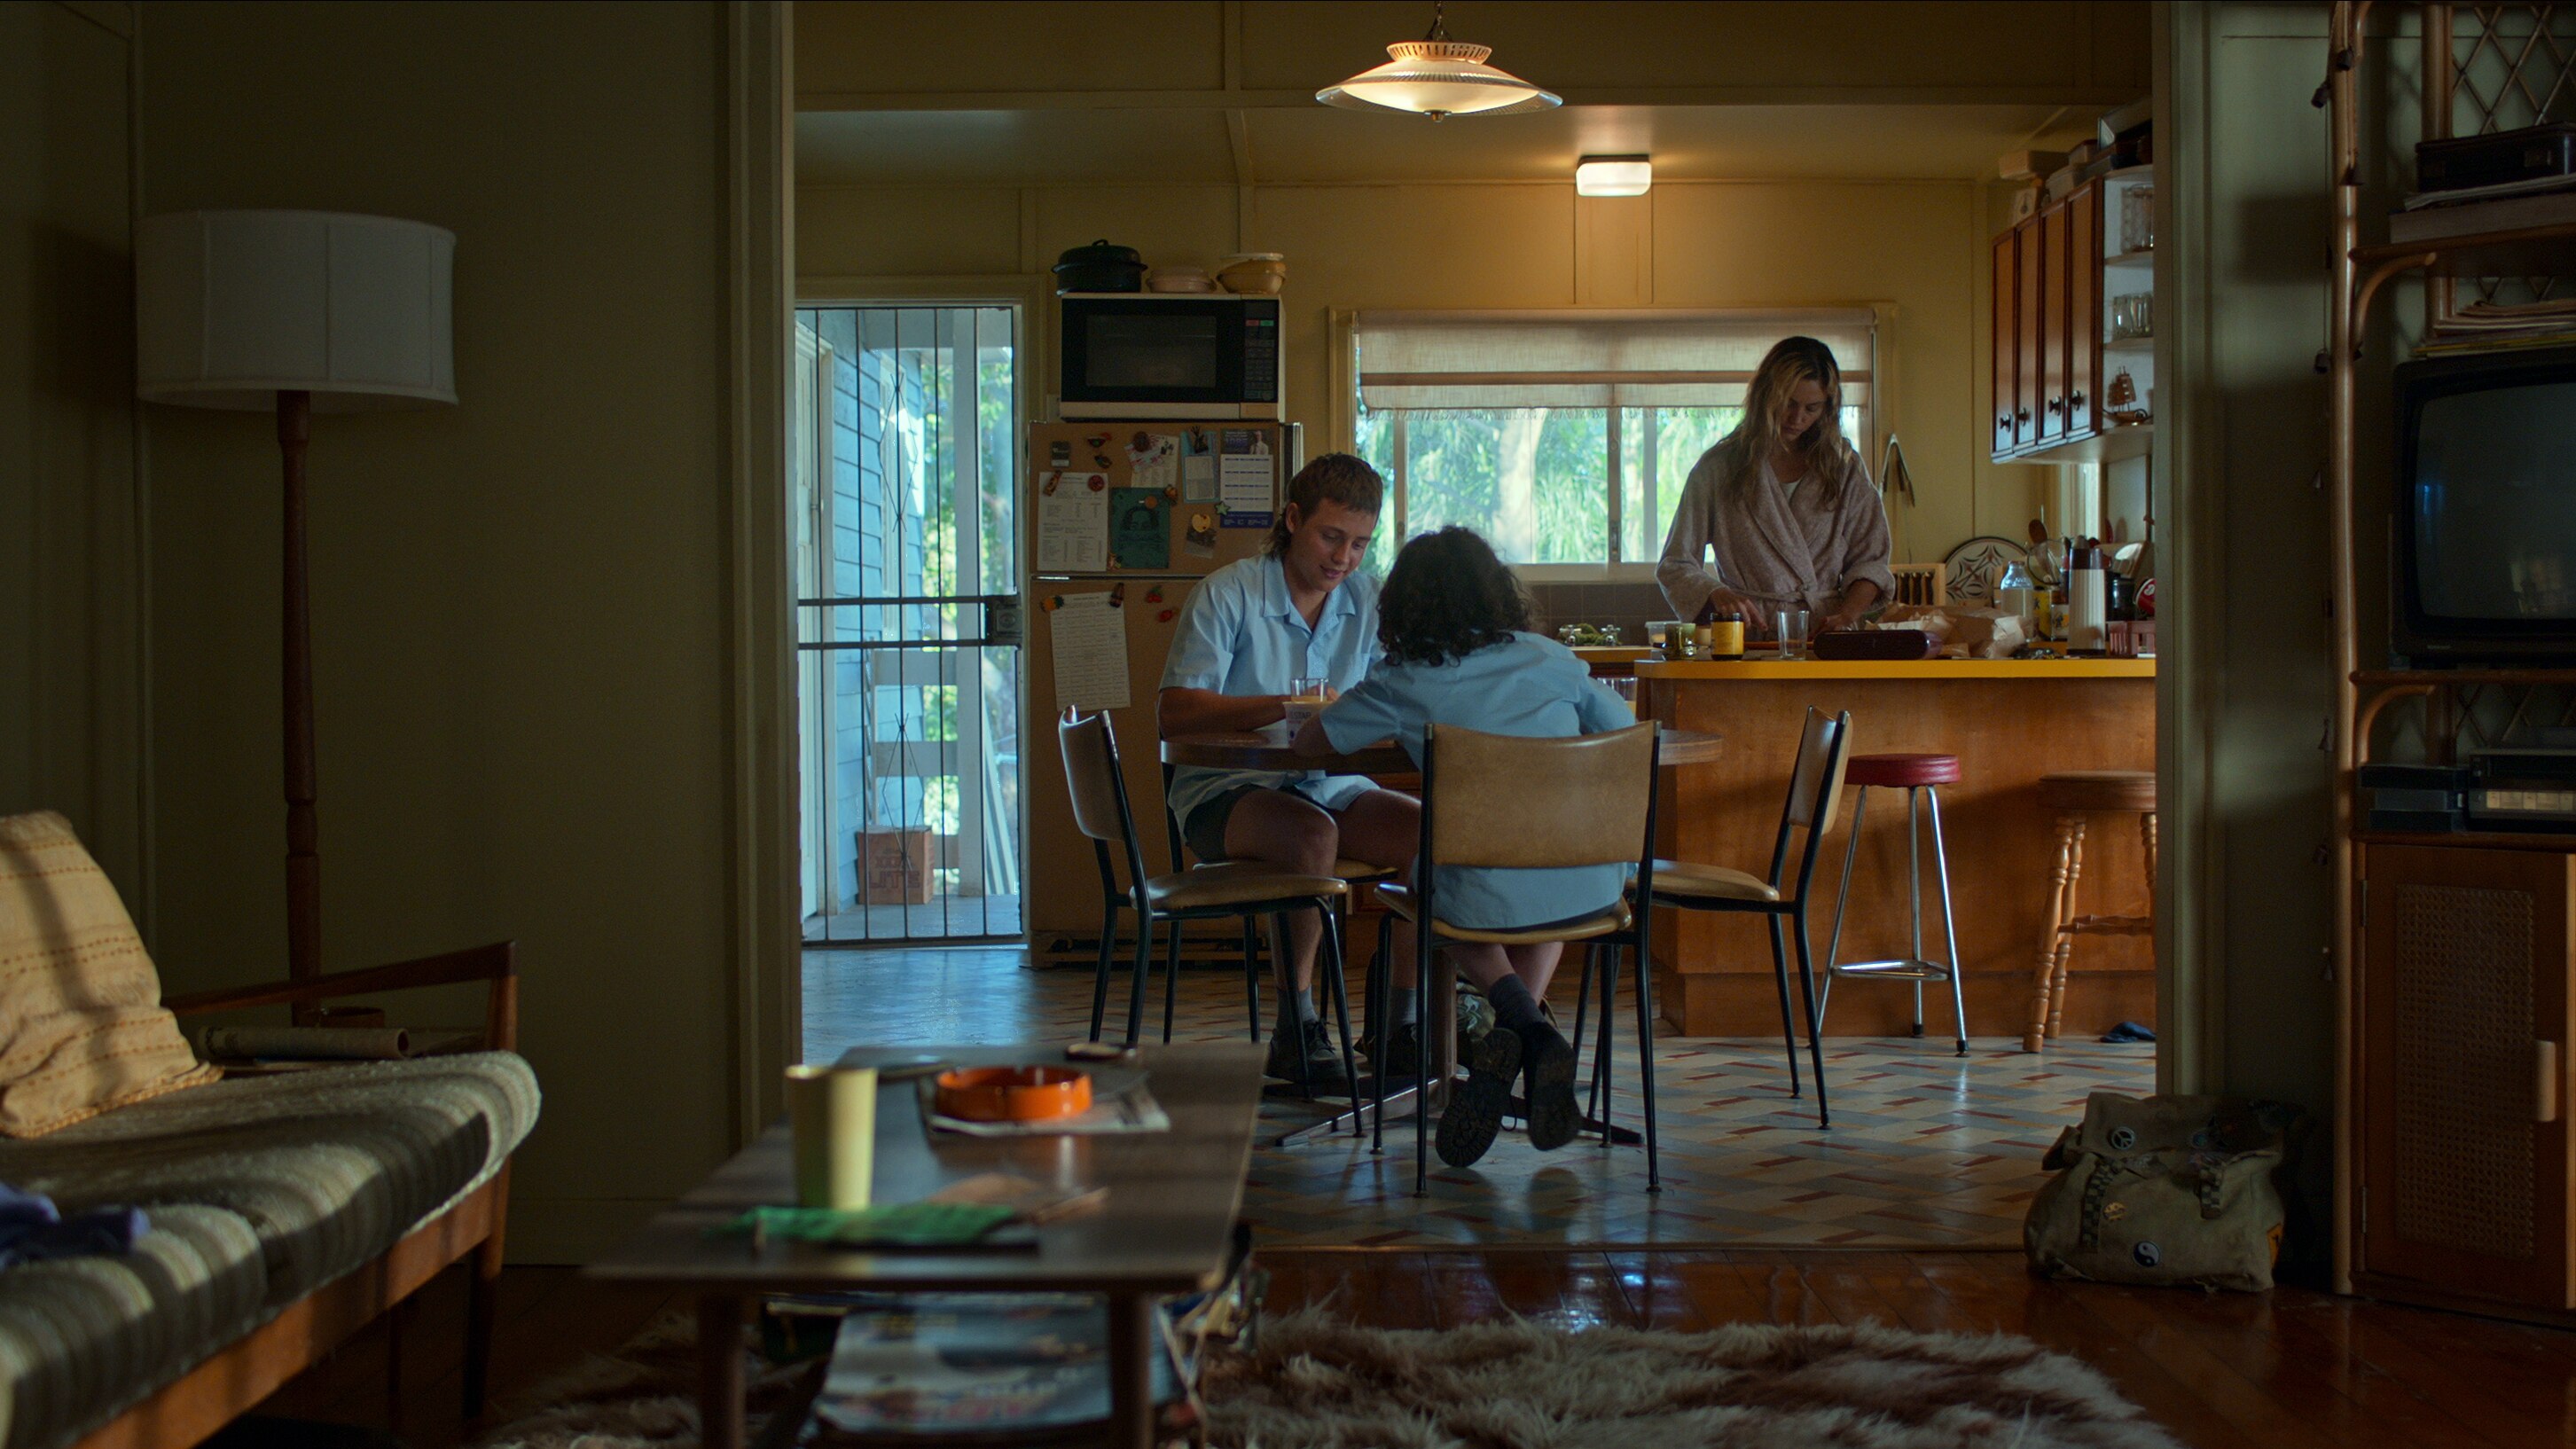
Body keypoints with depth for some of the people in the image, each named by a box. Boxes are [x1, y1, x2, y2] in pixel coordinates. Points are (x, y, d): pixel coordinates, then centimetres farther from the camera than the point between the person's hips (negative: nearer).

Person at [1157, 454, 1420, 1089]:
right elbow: (1173, 713, -14)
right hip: (1227, 791, -5)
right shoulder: (1227, 595, -6)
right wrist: (1284, 708, -26)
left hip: (1334, 785, 5)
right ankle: (1296, 1027, -22)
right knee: (1314, 836, -36)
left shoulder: (1368, 600, 9)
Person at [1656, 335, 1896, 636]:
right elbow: (1676, 564, 6)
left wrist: (1847, 616, -4)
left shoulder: (1845, 467, 14)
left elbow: (1869, 558, 15)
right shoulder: (1719, 467, 7)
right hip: (1749, 640, -2)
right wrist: (1719, 596, -13)